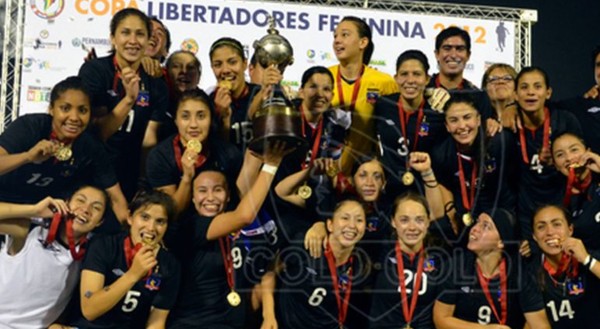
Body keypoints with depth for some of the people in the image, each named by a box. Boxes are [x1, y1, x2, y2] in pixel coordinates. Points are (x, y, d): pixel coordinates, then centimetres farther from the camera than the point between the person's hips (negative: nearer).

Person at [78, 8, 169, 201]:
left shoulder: (156, 84, -1)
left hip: (128, 179, 3)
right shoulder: (94, 70, -10)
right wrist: (129, 99, -27)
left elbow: (149, 141, -3)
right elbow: (98, 133, -14)